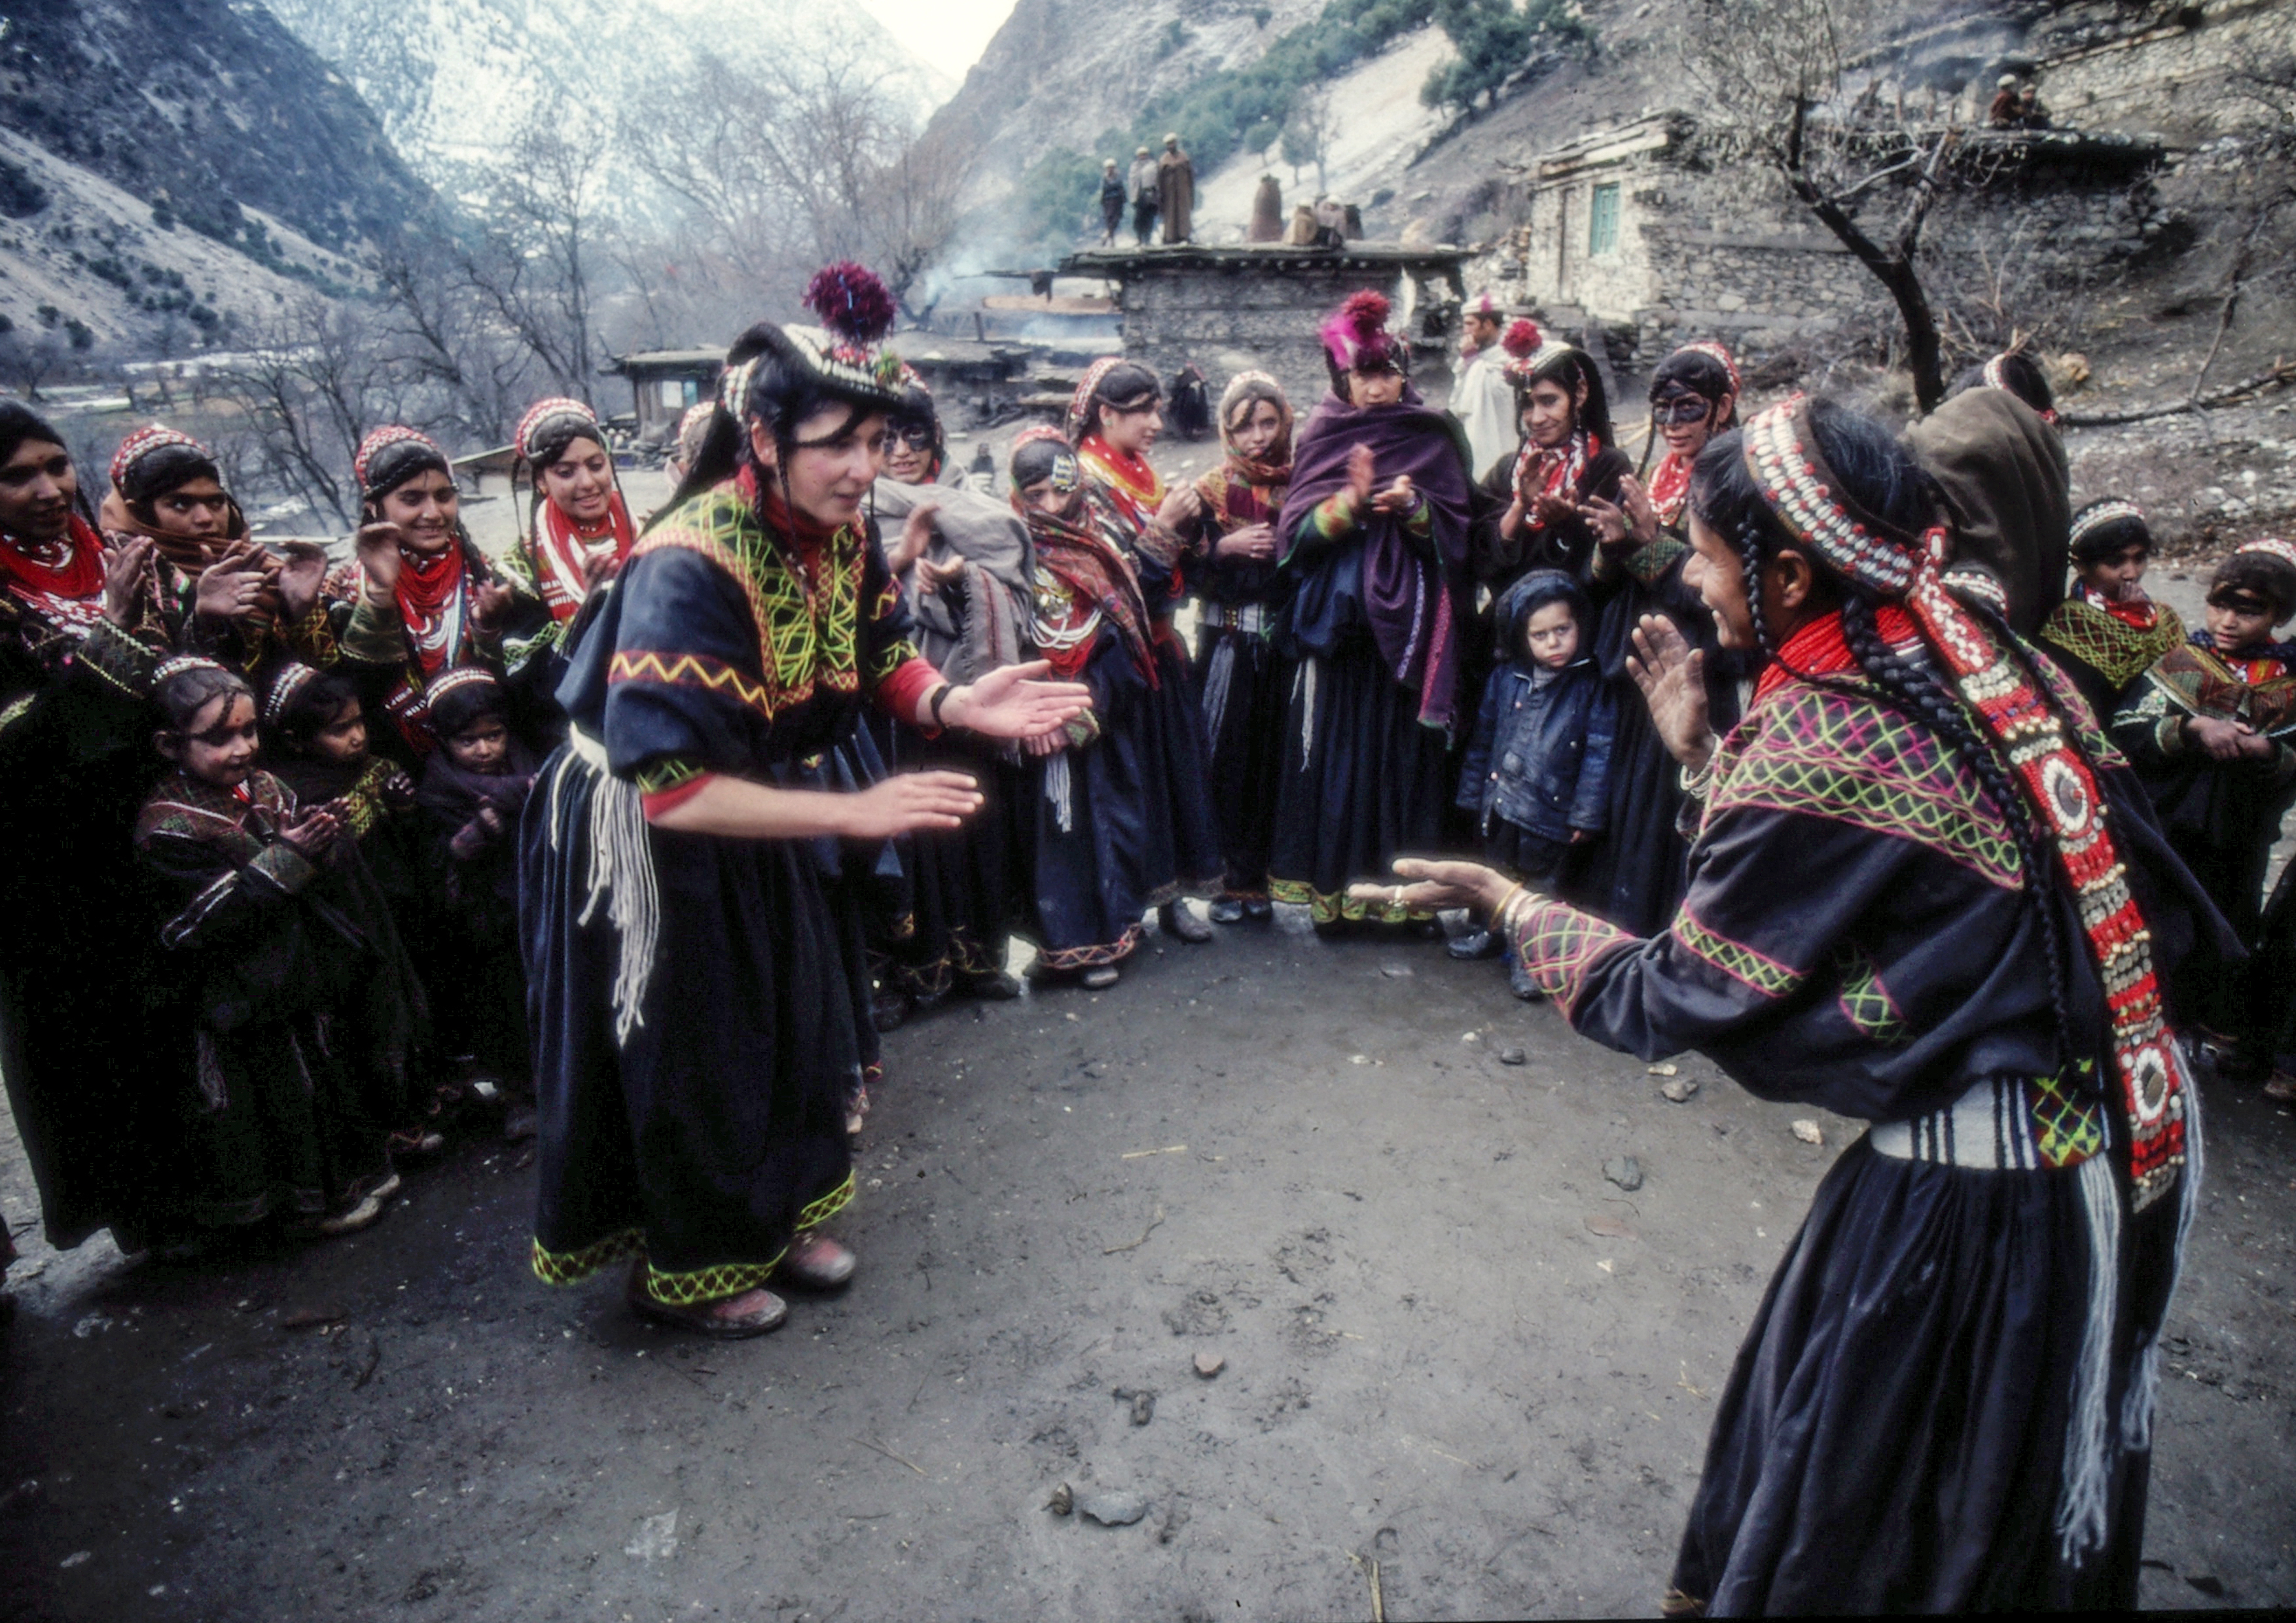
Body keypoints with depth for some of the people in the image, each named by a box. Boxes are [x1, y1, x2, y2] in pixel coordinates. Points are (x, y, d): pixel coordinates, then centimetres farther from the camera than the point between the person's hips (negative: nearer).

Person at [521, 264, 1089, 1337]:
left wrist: (956, 704, -22)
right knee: (687, 1048, 8)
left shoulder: (839, 534, -10)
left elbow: (881, 663, 0)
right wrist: (855, 813, -40)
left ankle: (778, 1213, 42)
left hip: (756, 809, 8)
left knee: (799, 1010, 19)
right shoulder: (689, 568, -33)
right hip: (642, 835, -8)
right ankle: (683, 1269, 32)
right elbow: (671, 789, -37)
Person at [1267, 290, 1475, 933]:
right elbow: (1295, 532, -2)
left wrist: (1414, 507, -16)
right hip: (1337, 622, 0)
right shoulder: (1322, 437, 8)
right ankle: (1333, 889, 8)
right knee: (1338, 752, 0)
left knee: (1408, 754, 1)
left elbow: (1454, 532, 2)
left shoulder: (1433, 438, 8)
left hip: (1408, 625, 0)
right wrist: (1350, 502, -18)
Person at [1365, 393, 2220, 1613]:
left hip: (1978, 1190, -9)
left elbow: (1668, 998, -15)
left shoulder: (1809, 757, -25)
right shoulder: (1978, 656, -2)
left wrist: (1507, 904, -2)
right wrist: (1702, 752, 10)